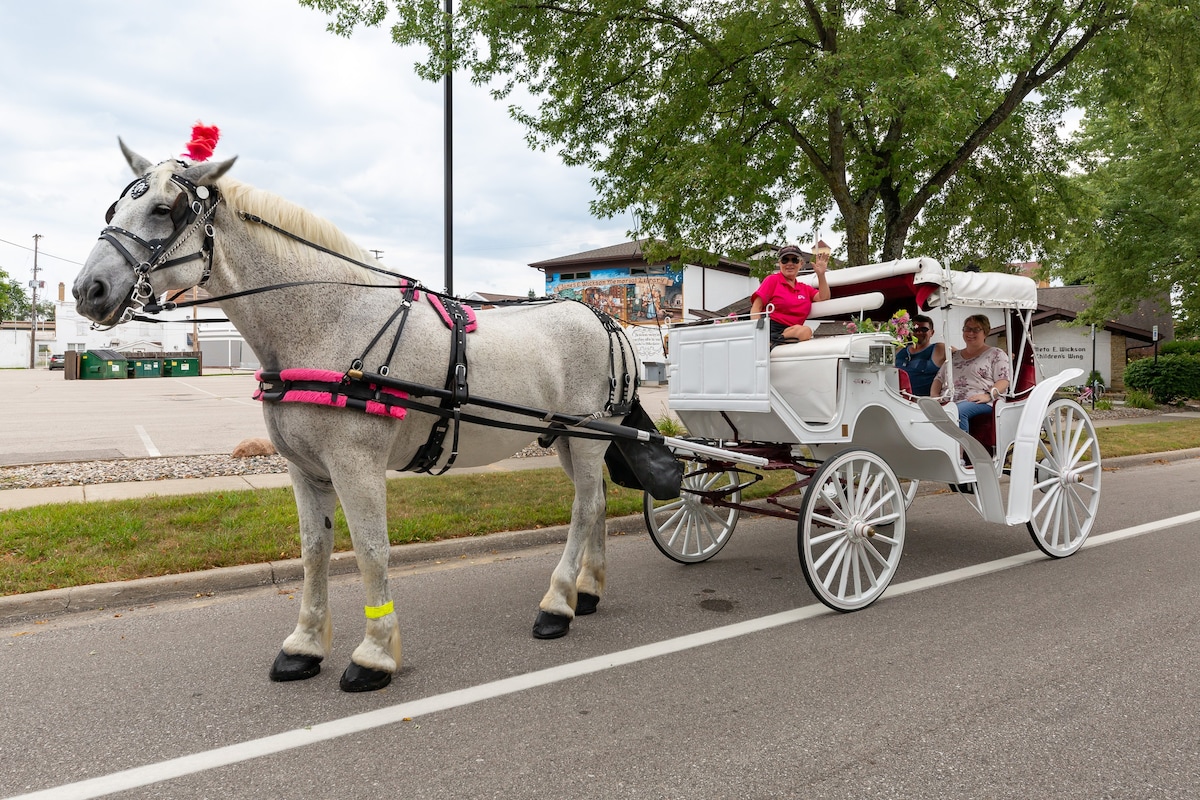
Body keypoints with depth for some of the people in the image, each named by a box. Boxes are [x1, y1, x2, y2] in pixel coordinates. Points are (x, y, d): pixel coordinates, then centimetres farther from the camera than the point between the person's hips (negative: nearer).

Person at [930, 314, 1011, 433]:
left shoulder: (996, 354, 14)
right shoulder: (954, 356, 30)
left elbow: (1003, 381, 2)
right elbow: (939, 379, 27)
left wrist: (988, 395, -16)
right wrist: (934, 395, 6)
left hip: (979, 402, -4)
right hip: (949, 401, 4)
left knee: (958, 411, -40)